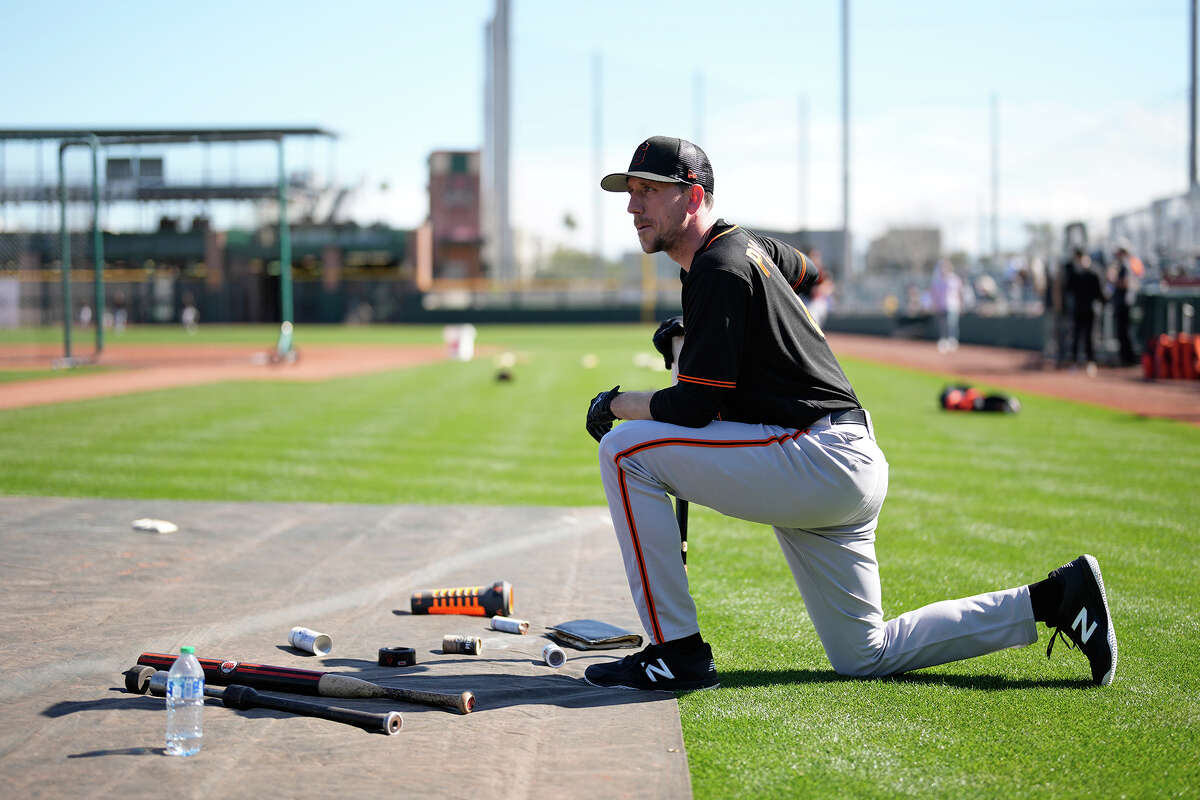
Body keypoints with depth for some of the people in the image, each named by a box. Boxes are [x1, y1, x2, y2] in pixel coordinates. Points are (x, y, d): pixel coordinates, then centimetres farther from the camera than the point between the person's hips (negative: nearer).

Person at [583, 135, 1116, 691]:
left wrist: (616, 403, 0)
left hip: (818, 458, -10)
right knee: (864, 658, 15)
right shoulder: (744, 243, 15)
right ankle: (1052, 600, 14)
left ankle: (677, 653, -12)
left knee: (626, 448, -14)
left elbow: (693, 408, -18)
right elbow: (805, 271, 40)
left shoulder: (717, 269, -13)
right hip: (852, 466, 10)